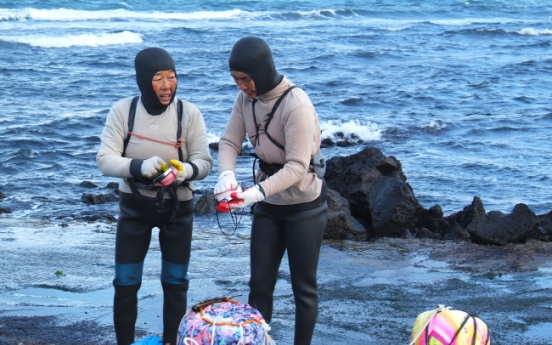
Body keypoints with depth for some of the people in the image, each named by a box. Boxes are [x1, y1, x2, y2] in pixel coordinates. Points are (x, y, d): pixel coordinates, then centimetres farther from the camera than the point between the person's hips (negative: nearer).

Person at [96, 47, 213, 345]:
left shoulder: (189, 113, -14)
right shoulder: (122, 110, -13)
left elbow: (204, 161, -12)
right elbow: (105, 160, -17)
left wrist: (187, 170, -35)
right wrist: (139, 166, -36)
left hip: (177, 208, 0)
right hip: (134, 206, 0)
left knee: (175, 282, 12)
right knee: (125, 282, 5)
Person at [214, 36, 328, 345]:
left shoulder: (297, 105, -25)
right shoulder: (247, 98, -5)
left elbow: (297, 167, -27)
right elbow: (230, 141, -3)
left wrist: (258, 192, -39)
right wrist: (227, 174, -24)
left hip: (304, 207, -6)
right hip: (268, 205, 6)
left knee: (304, 287, 7)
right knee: (260, 284, 9)